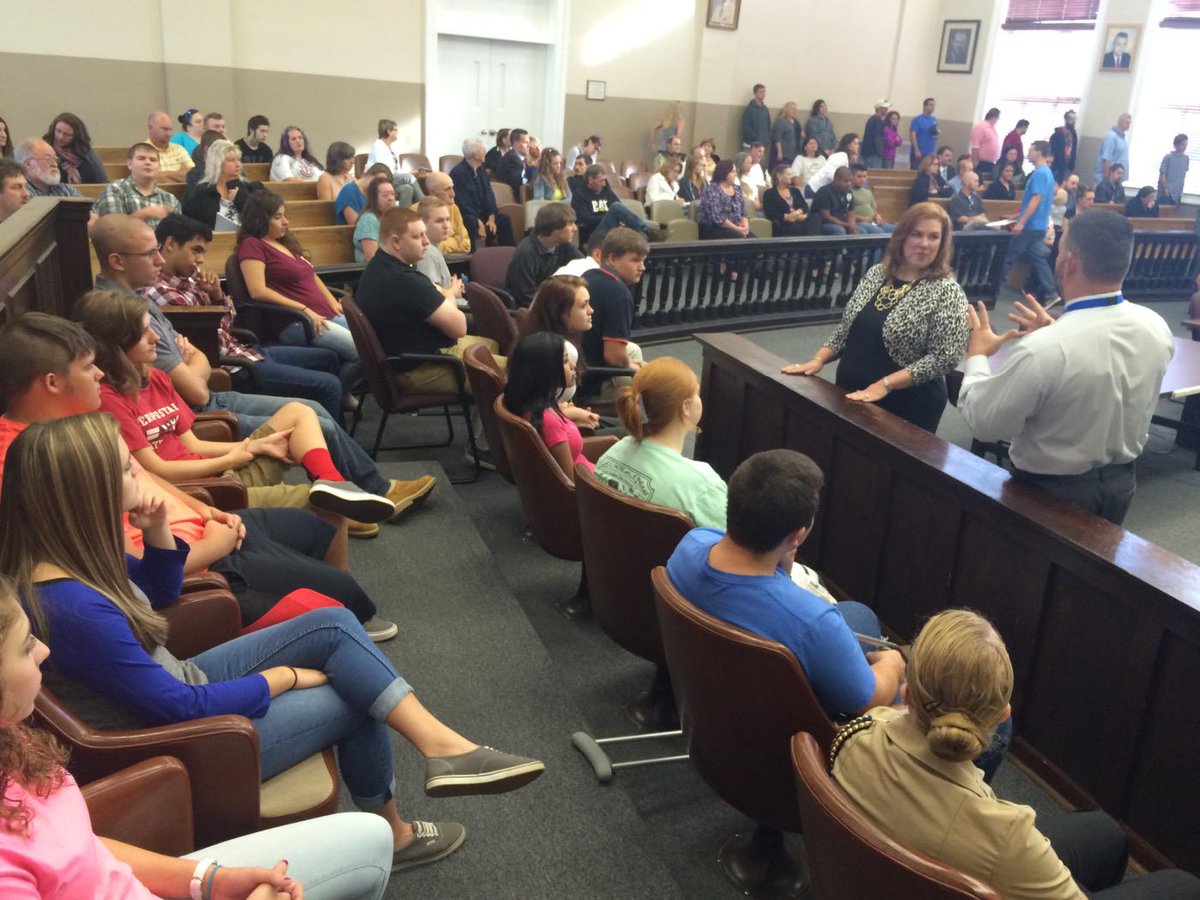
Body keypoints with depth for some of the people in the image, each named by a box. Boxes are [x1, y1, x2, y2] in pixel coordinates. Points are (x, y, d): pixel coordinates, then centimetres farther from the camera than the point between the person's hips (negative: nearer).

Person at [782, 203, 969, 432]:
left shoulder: (947, 292, -11)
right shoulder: (877, 273, 4)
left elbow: (944, 357, -17)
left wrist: (884, 384, -22)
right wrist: (819, 359, -2)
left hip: (905, 406, -5)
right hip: (850, 395, 5)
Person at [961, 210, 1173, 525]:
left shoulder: (1040, 350, -33)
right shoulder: (1156, 327, -11)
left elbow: (983, 422, -19)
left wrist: (977, 356, -5)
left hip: (1050, 492, -6)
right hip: (1120, 484, 6)